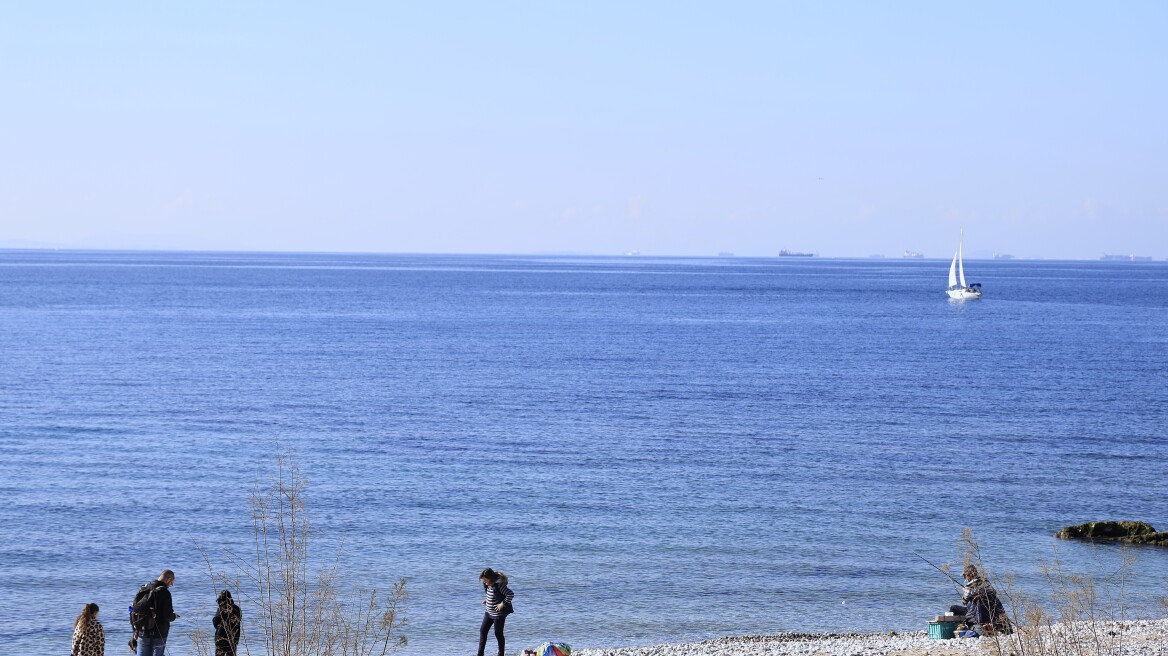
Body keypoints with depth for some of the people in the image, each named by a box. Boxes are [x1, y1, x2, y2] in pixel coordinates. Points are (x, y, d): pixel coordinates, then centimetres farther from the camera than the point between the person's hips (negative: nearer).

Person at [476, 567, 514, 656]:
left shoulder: (499, 585, -24)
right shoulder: (488, 585, 3)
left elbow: (510, 594, -28)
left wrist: (503, 604, -23)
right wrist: (487, 600, 6)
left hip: (499, 614, -9)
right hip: (489, 612, 9)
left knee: (498, 634, 1)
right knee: (483, 630, 8)